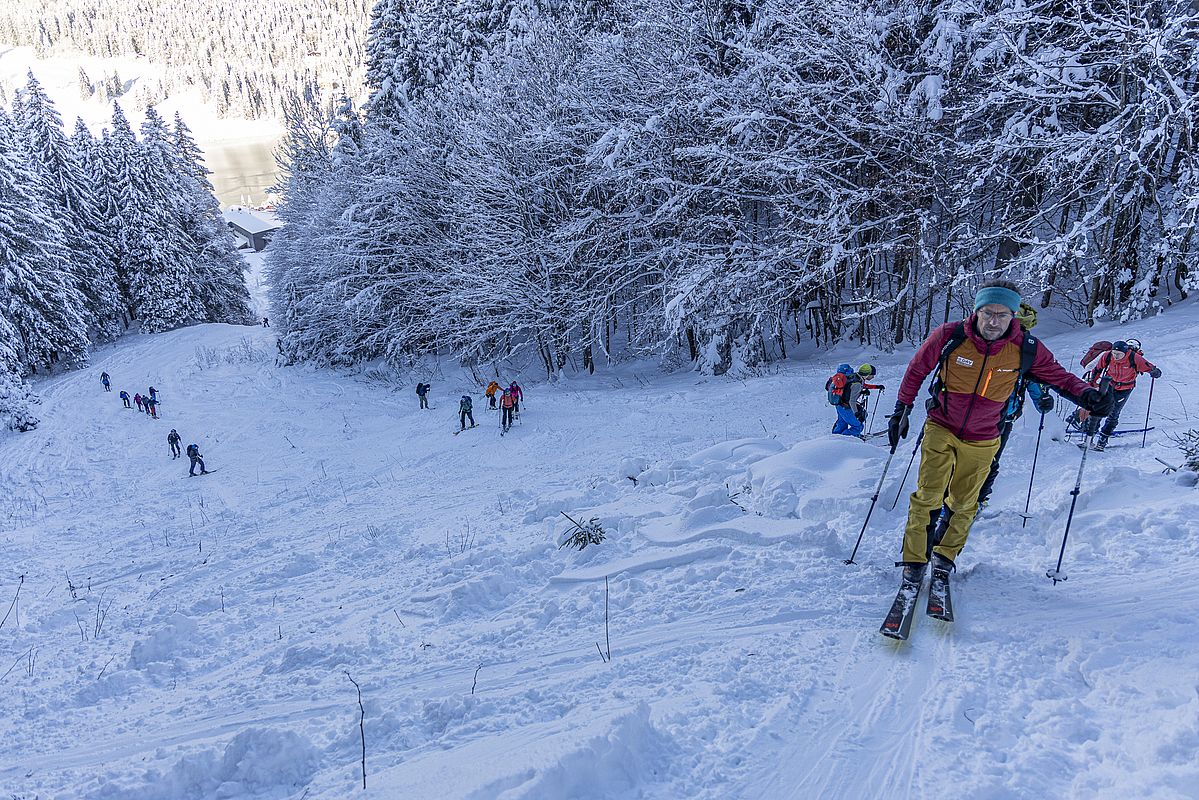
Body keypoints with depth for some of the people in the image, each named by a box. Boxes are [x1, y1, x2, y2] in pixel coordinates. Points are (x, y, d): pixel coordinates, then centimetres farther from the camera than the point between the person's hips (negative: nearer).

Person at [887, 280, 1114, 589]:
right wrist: (902, 409, -2)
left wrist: (1087, 395, -22)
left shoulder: (1026, 349, -15)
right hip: (941, 428, -2)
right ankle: (914, 560, 7)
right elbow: (917, 369, -4)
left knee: (963, 503, 13)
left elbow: (1058, 376, -2)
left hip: (981, 441, 2)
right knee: (928, 496, -8)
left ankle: (946, 554, 35)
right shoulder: (950, 336, -18)